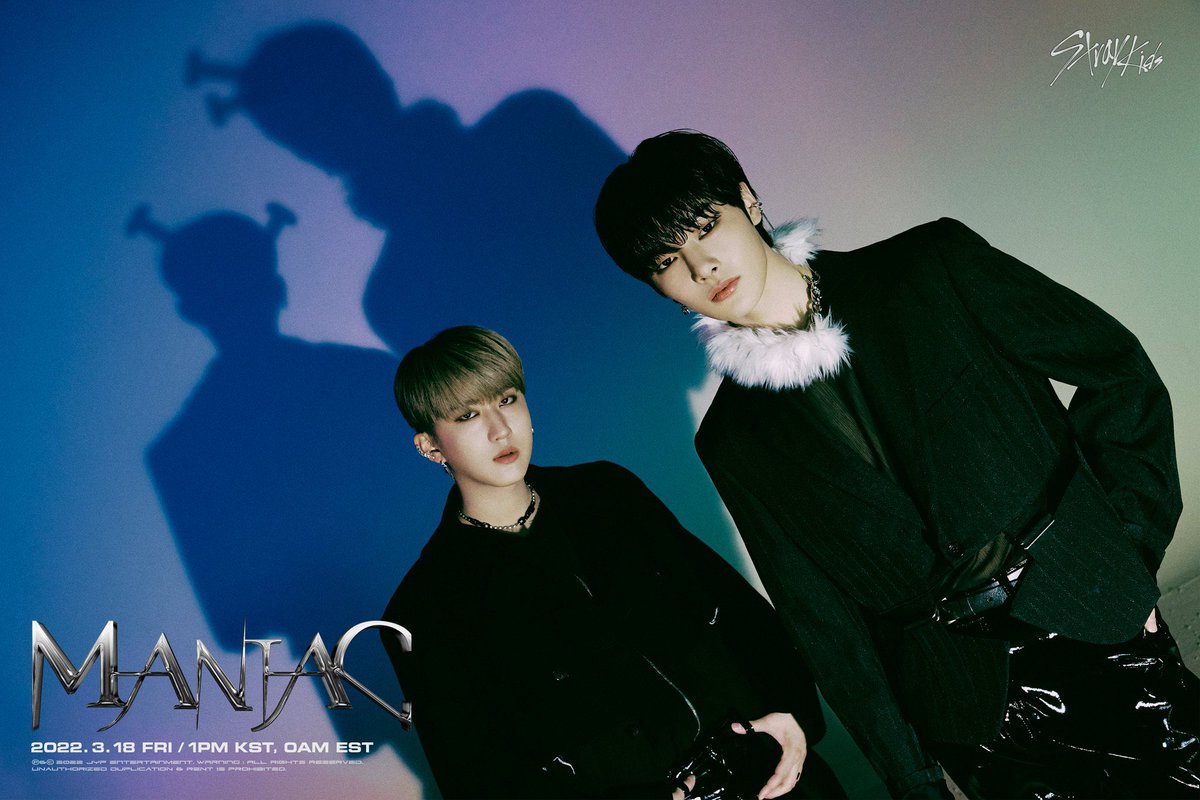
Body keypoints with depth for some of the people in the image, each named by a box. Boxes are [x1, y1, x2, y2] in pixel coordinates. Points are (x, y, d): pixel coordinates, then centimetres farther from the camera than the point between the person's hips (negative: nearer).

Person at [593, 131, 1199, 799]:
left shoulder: (931, 267, -4)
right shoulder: (733, 442, -1)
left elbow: (1118, 367, 2)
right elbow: (822, 620, 1)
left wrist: (1130, 543, -3)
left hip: (1100, 636, 0)